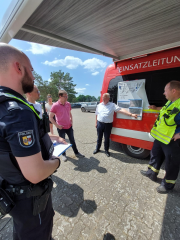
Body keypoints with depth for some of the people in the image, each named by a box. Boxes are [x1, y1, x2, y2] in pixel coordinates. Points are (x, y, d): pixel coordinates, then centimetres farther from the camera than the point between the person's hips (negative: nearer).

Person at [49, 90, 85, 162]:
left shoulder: (68, 104, 0)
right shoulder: (55, 105, -15)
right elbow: (50, 117, -11)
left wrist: (71, 121, 7)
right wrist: (57, 125, -13)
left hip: (69, 126, 4)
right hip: (61, 128, -4)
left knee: (72, 140, 15)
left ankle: (76, 153, 32)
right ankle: (63, 154, 35)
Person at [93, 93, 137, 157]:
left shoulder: (112, 105, -5)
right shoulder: (99, 105, 6)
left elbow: (121, 110, -14)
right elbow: (97, 115, 12)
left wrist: (131, 114, -23)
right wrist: (96, 123, 11)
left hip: (108, 125, -2)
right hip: (100, 124, 3)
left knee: (107, 138, 11)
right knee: (99, 138, 16)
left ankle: (106, 150, 32)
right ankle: (97, 149, 38)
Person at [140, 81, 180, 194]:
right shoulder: (170, 102, 5)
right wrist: (157, 108, 31)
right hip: (160, 137, 9)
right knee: (156, 155, 23)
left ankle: (168, 185, 33)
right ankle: (152, 173, 45)